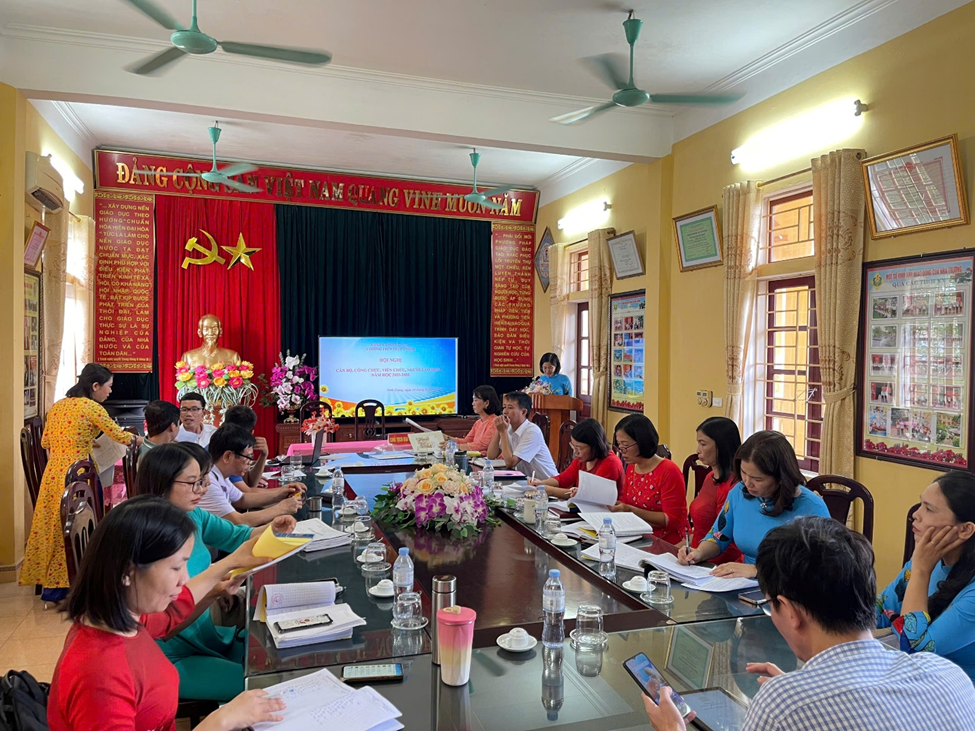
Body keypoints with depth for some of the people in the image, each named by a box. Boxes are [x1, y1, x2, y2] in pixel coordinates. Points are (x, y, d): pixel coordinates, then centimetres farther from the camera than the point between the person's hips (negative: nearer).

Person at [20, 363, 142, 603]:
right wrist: (137, 439, 13)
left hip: (53, 473, 7)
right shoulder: (92, 408, -10)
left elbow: (45, 442, 18)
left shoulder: (57, 407, 11)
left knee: (53, 527, 12)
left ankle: (52, 588, 20)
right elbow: (119, 435, -6)